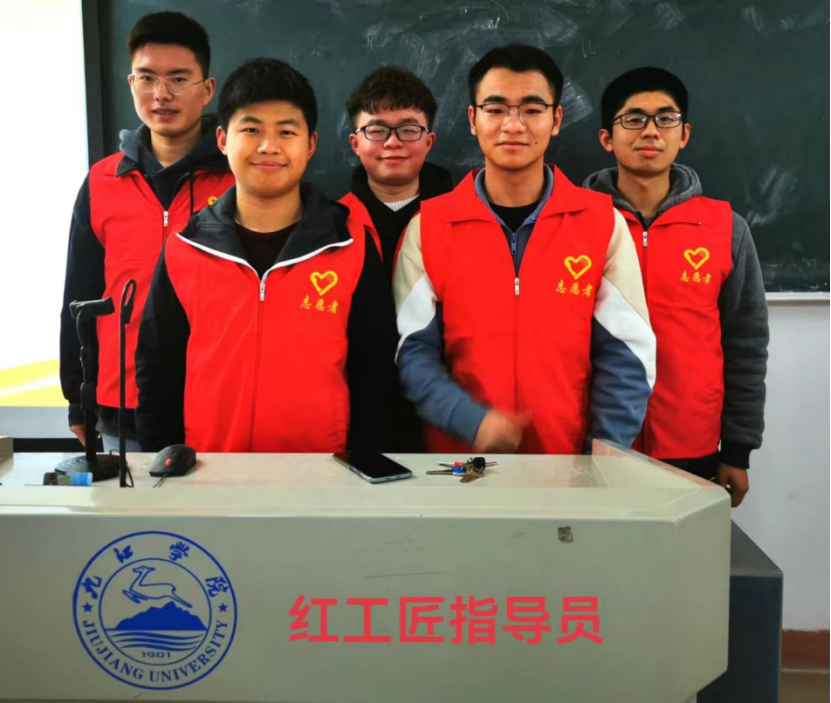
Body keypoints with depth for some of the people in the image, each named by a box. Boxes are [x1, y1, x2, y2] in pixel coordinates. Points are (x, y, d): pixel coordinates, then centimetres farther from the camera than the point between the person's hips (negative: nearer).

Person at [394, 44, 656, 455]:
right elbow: (415, 351, -4)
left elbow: (624, 356, -3)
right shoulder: (427, 227, -3)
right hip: (461, 453, 0)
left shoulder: (603, 222, -3)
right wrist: (472, 421, -19)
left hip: (571, 458, 1)